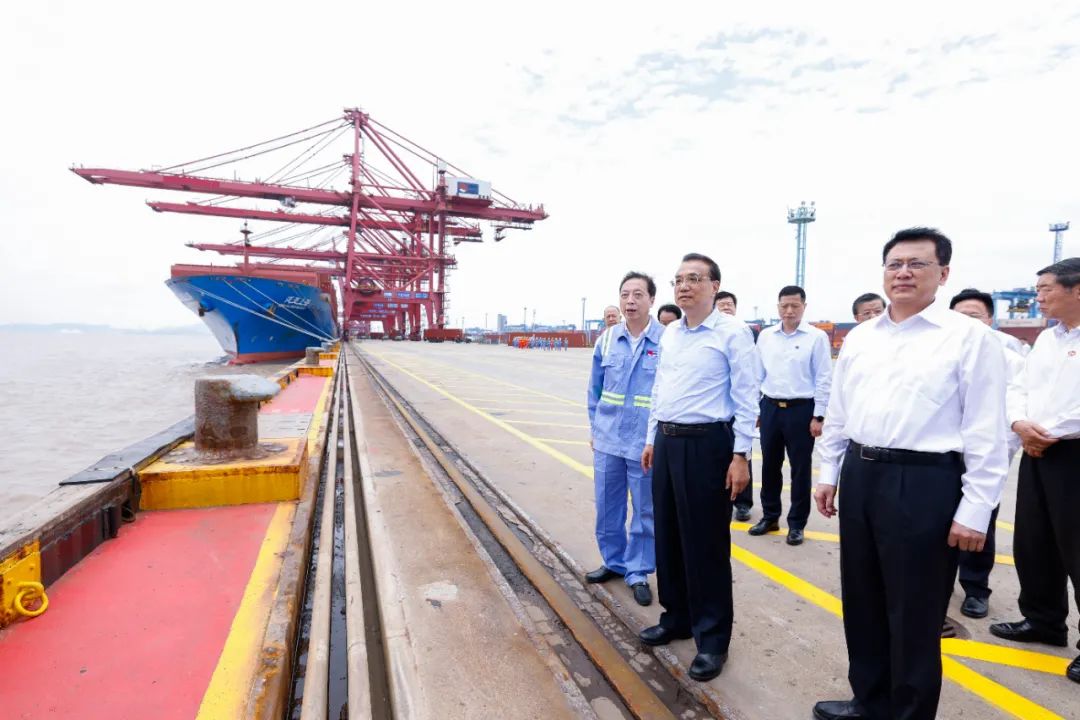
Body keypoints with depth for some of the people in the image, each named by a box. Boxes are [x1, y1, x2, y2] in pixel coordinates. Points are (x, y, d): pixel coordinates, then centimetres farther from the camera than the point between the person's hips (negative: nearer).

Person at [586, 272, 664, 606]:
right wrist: (595, 428, 10)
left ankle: (638, 573, 28)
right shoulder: (607, 339, 2)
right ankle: (614, 561, 37)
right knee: (607, 506, 16)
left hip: (648, 444, -4)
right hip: (607, 441, 4)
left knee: (644, 511, 10)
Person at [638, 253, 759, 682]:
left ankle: (712, 638, 22)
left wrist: (740, 455, -15)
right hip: (667, 442, 7)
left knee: (705, 543, 3)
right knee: (668, 537, 16)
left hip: (706, 445, -7)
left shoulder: (733, 333, -10)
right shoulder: (669, 333, 11)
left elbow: (746, 398, -12)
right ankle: (676, 618, 36)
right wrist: (652, 439, 17)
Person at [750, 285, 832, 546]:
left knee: (800, 468, 6)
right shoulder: (765, 336, 6)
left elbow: (824, 379, -6)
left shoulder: (817, 337, -5)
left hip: (801, 409, -4)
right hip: (770, 407, 4)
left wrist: (818, 416, -9)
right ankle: (770, 517, 28)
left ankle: (796, 524, 20)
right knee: (769, 465, 12)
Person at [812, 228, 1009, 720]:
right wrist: (828, 474, 13)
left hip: (924, 484, -6)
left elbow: (986, 433, -9)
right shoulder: (859, 337, 10)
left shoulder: (970, 337, -6)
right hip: (859, 476, 6)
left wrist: (974, 510, -12)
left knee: (914, 616, 9)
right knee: (861, 603, 19)